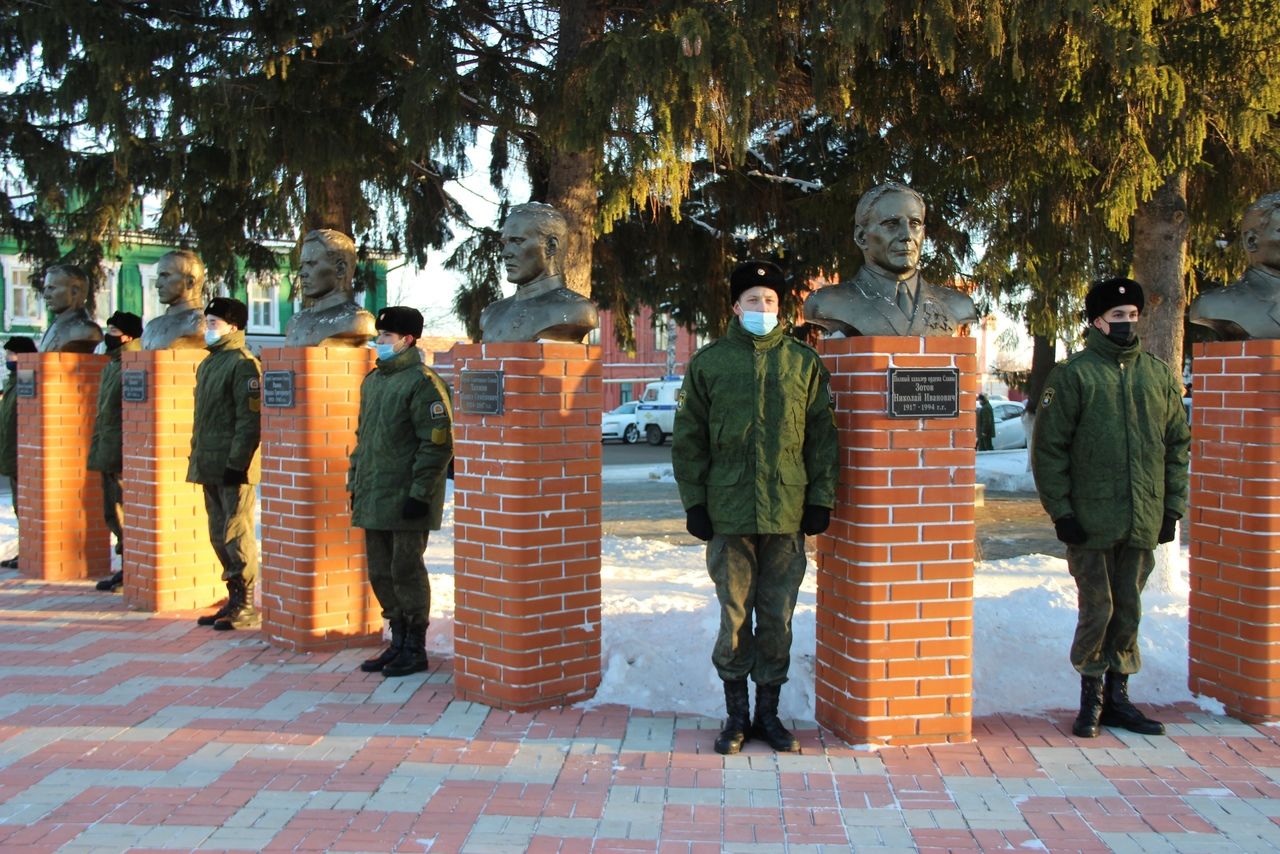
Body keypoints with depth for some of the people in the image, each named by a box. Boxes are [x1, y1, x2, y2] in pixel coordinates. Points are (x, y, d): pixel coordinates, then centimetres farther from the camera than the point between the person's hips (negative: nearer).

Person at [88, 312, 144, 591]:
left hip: (123, 456, -10)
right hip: (108, 456, 10)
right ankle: (127, 569, 22)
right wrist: (97, 450, 20)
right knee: (113, 515, 14)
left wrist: (125, 452, -21)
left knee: (124, 515, -4)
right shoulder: (110, 367, 16)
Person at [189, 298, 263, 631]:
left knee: (236, 535, -5)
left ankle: (247, 608, 2)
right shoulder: (207, 364, 17)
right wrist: (197, 458, 18)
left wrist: (236, 462, -20)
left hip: (233, 468, -9)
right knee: (219, 536, 13)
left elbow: (250, 420, -17)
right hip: (210, 467, 9)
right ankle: (234, 601, 23)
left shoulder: (243, 364, -11)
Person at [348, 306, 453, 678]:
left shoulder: (423, 382, -12)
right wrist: (355, 483, 19)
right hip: (372, 500, 9)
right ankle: (398, 643, 27)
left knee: (406, 571, -1)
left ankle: (415, 650, 12)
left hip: (406, 501, -9)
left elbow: (438, 444, -17)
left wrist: (420, 493, -20)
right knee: (381, 573, 14)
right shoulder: (372, 381, 16)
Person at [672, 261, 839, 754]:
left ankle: (768, 712, 22)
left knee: (777, 620, 8)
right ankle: (737, 715, 19)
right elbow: (689, 439, 6)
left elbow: (821, 435, 8)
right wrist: (694, 502, 0)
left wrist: (821, 499, 2)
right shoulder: (708, 362, 5)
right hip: (728, 514, -1)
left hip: (787, 513, 1)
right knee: (735, 618, 6)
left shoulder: (803, 361, 7)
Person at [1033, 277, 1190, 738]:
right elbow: (1049, 449, -5)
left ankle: (1117, 695, 24)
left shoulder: (1160, 375, 9)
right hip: (1091, 521, -4)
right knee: (1097, 610, 1)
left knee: (1129, 610, 11)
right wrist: (1060, 511, -10)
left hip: (1143, 522, 4)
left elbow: (1178, 444, 14)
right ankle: (1091, 698, 17)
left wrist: (1173, 506, 7)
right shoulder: (1073, 374, -4)